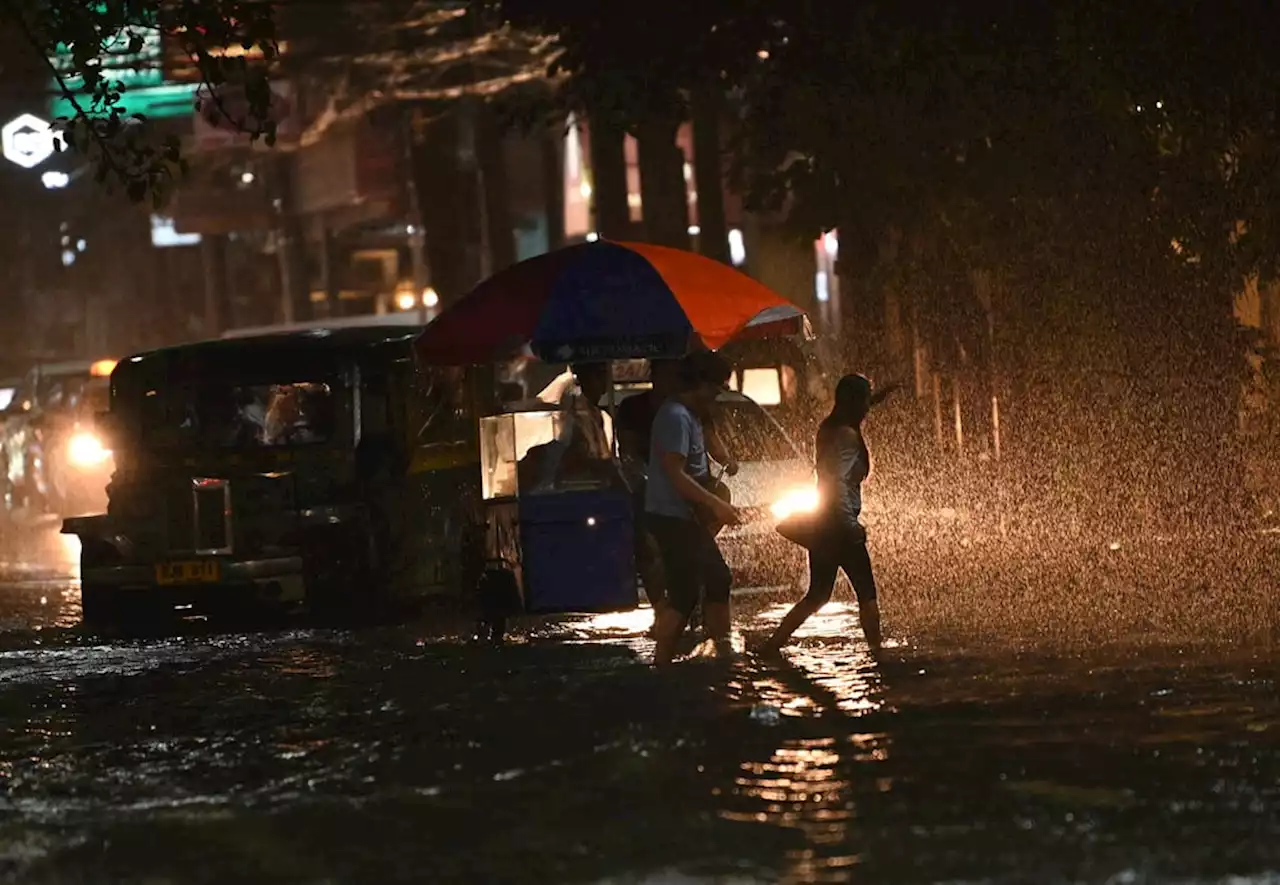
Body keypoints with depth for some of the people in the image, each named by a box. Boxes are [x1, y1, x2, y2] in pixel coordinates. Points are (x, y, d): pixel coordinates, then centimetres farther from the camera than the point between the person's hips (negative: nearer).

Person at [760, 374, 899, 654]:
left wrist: (877, 398, 33)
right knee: (867, 593, 3)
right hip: (840, 526, -9)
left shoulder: (829, 429, 9)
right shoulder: (848, 436, -16)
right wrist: (851, 525, -22)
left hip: (820, 525, 9)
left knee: (817, 595, 15)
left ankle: (771, 646, 10)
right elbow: (839, 482, -25)